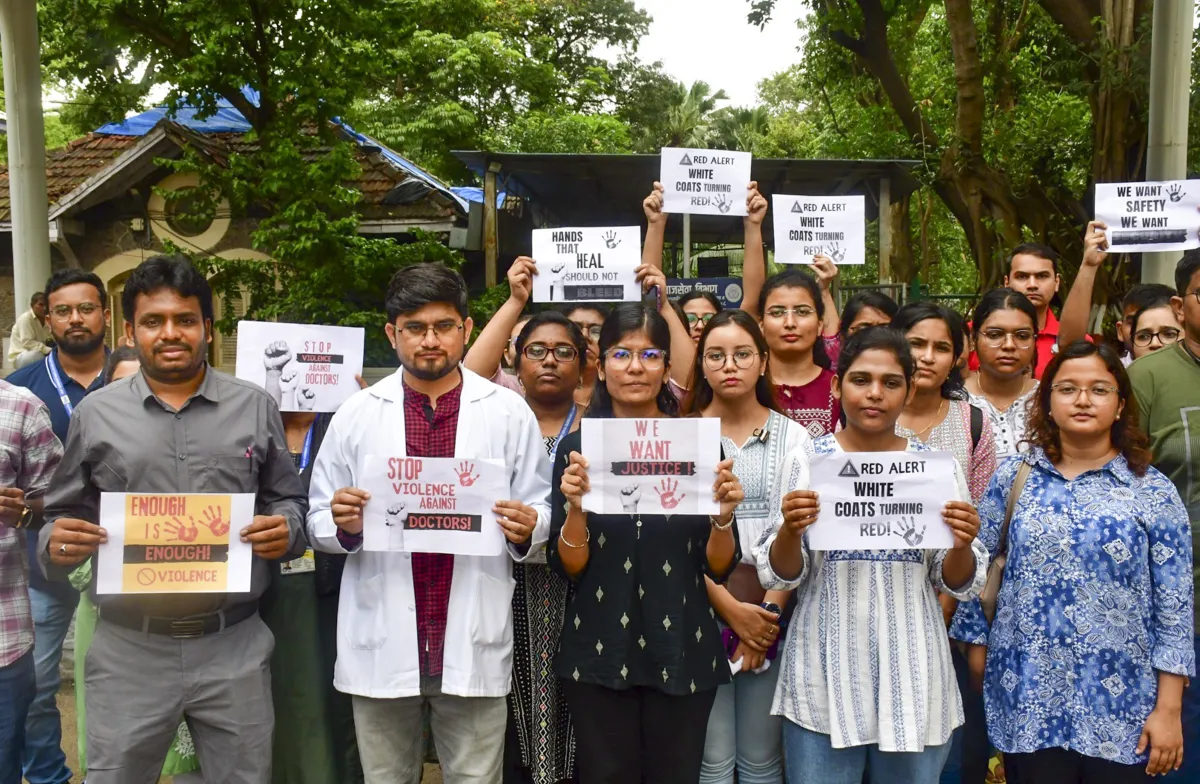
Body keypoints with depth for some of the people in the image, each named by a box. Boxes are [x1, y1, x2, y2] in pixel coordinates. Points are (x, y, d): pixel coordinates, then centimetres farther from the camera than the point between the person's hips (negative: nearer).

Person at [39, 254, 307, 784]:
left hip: (234, 646, 0)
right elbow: (63, 517, 9)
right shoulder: (95, 413, 5)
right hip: (129, 650, 0)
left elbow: (289, 501, 10)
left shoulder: (255, 407, 4)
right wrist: (56, 542, -12)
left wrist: (286, 531, -12)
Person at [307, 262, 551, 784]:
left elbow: (542, 514, 5)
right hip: (381, 644, 1)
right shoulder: (356, 414, 3)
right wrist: (344, 523, -16)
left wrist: (525, 529, -17)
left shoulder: (510, 412, 1)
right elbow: (319, 524, 6)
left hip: (473, 644, -1)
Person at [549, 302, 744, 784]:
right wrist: (575, 508, -20)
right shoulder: (576, 448, -1)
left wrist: (723, 514, -18)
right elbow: (566, 567, -3)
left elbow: (718, 568, 0)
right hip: (598, 654, 0)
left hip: (681, 653, 0)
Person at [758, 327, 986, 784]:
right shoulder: (807, 461, -2)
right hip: (824, 678, -1)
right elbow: (777, 577, -2)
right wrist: (790, 531, -21)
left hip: (912, 679, 2)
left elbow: (960, 586, 5)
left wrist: (961, 546, -16)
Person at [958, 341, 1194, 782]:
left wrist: (1169, 709, -5)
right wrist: (977, 645, 4)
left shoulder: (1153, 492, -2)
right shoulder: (1015, 477, 2)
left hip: (1120, 707, -1)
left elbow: (1175, 607, -3)